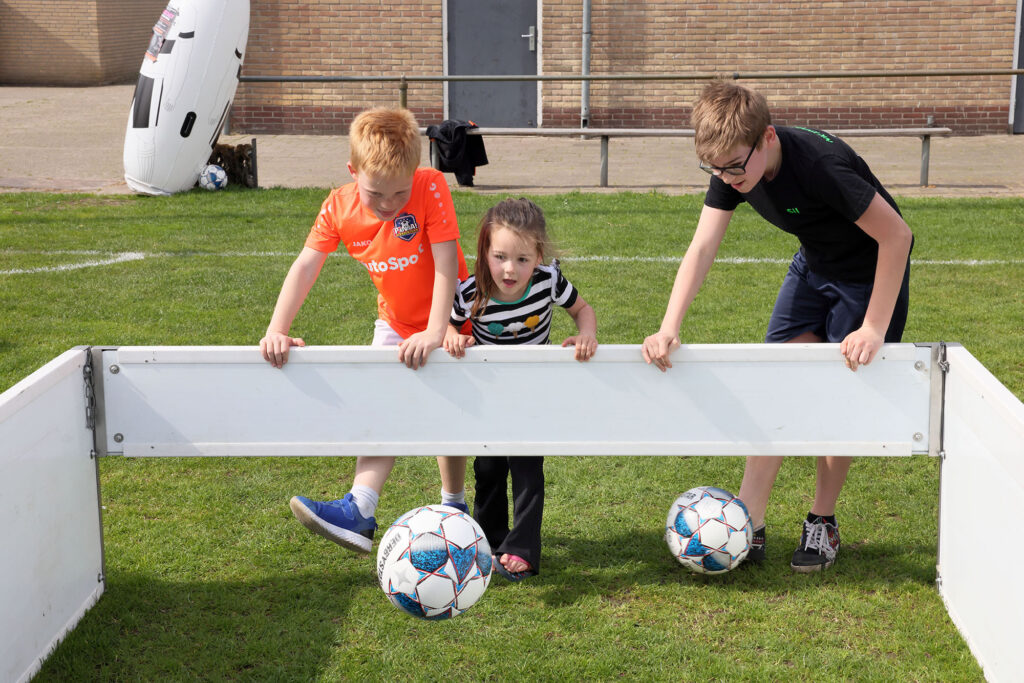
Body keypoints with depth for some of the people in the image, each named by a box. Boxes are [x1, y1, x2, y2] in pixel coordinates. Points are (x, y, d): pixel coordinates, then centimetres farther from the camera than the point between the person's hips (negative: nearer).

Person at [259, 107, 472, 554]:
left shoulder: (431, 189, -28)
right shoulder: (339, 207, -16)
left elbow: (446, 261, -32)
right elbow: (305, 265, -18)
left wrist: (435, 333, -39)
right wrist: (277, 330, -29)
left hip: (449, 319, -3)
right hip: (396, 323, 3)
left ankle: (454, 505, 27)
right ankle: (359, 511, -18)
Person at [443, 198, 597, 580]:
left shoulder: (549, 281, -23)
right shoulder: (471, 295, -25)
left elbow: (582, 309, -5)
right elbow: (447, 324, -5)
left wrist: (587, 335, -25)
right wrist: (453, 338, -28)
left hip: (534, 392, -1)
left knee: (527, 467, -8)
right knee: (488, 467, 10)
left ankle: (521, 550, -1)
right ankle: (489, 543, 29)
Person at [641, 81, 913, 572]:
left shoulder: (821, 164, -37)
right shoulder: (731, 171, -17)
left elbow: (896, 235, -30)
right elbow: (702, 247, -18)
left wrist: (874, 328, -28)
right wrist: (668, 330, -30)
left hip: (872, 271, -6)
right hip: (814, 264, 6)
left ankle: (822, 523, 14)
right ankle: (748, 524, 1)